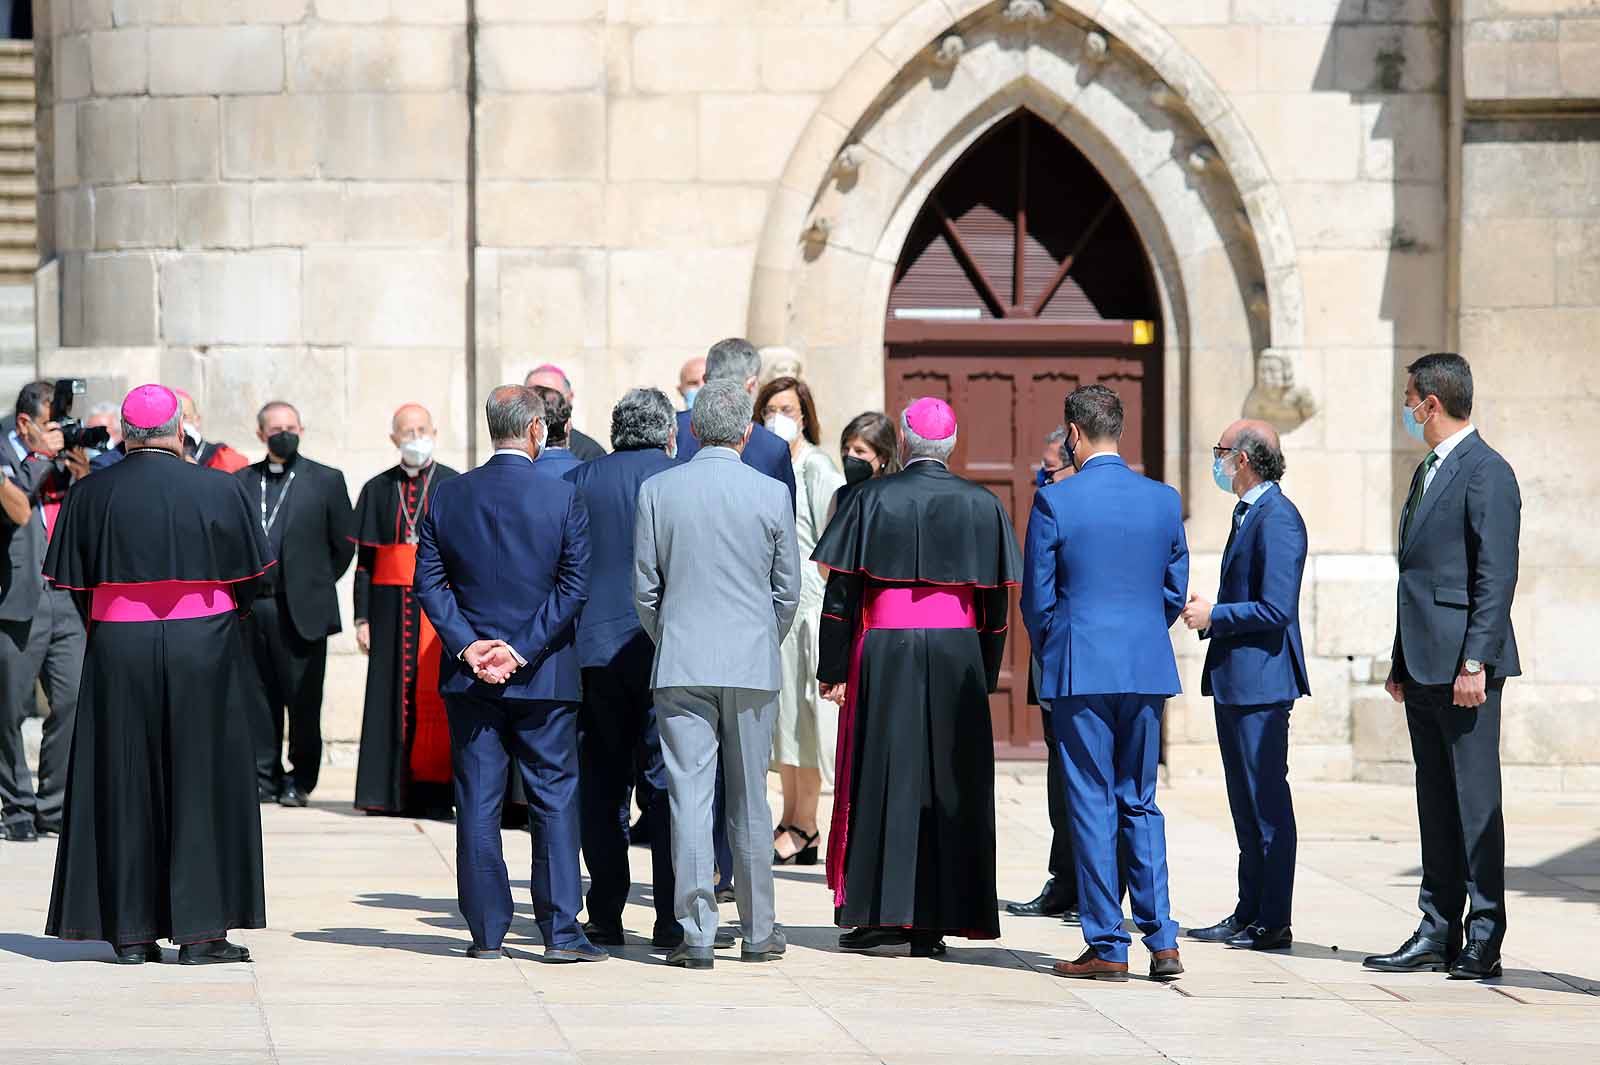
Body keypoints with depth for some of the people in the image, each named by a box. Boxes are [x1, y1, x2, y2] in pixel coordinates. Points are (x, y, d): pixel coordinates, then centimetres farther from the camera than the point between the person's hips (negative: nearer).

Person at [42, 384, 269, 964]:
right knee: (201, 785, 6)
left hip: (117, 654, 1)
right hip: (202, 651, -1)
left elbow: (75, 586, 0)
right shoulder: (219, 490, -5)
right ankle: (199, 931, 3)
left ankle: (131, 931, 7)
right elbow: (249, 581, 2)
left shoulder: (90, 495, -4)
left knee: (122, 787, 8)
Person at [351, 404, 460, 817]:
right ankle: (389, 790, 7)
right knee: (392, 694, 2)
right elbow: (365, 560, 10)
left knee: (434, 693, -6)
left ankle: (433, 791, -3)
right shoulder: (378, 490, 11)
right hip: (391, 606, 2)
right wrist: (362, 617, 3)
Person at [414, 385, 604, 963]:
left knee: (478, 801, 6)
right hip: (544, 677, -2)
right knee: (555, 797, 4)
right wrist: (522, 650, -9)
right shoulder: (563, 497, -6)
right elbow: (573, 585, -10)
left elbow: (429, 580, 0)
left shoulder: (449, 495, 2)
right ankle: (561, 931, 0)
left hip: (469, 675, 2)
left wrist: (467, 645, -5)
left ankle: (486, 931, 7)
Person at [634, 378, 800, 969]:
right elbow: (788, 592, 3)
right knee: (749, 803, 9)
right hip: (753, 665, 0)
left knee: (689, 799, -1)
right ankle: (758, 931, 16)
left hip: (681, 666, 0)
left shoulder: (656, 491, -2)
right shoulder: (773, 496, -3)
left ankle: (696, 934, -5)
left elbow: (645, 588, 2)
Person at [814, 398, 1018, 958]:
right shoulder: (982, 505, 3)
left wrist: (834, 670, 0)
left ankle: (879, 911, 2)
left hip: (884, 655, -1)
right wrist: (986, 675, 11)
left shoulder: (872, 498, -3)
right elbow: (996, 601, 4)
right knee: (950, 786, 5)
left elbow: (841, 589, -4)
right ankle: (932, 923, 3)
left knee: (881, 779, 5)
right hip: (957, 656, 2)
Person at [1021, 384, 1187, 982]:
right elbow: (1175, 593, 11)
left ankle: (1107, 947, 1)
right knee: (1140, 803, 12)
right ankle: (1161, 941, 6)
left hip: (1080, 670, -4)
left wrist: (1050, 662, 13)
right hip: (1148, 671, 4)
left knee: (1092, 806, 1)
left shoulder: (1055, 501, -8)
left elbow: (1037, 598, -3)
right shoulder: (1164, 500, 5)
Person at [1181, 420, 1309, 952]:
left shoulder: (1277, 518, -16)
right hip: (1234, 679, 11)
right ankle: (1248, 915, 20)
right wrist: (1207, 613, 10)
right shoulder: (1248, 514, 17)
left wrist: (1214, 616, -12)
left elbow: (1276, 609, -22)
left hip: (1260, 677, -11)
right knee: (1245, 803, 14)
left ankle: (1274, 923, -3)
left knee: (1267, 802, -6)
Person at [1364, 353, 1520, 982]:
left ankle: (1484, 943, -4)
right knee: (1437, 804, 11)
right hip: (1424, 668, 9)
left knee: (1475, 802, -6)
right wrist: (1401, 664, 19)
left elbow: (1496, 577, -16)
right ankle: (1439, 934, 14)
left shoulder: (1486, 472, -10)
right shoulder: (1428, 473, 20)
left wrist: (1475, 663, -21)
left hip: (1465, 667, -9)